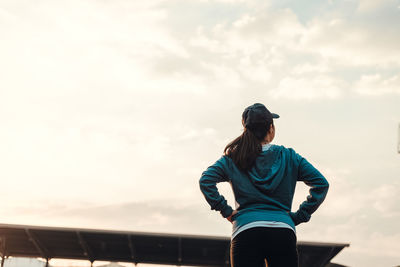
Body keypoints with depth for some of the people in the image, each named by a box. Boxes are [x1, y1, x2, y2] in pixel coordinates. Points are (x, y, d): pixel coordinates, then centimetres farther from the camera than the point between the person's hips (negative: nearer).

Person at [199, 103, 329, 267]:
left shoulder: (232, 158, 10)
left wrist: (226, 211, 4)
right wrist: (299, 216, 8)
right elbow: (321, 183, 6)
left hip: (245, 231, 0)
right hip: (283, 231, 0)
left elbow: (206, 181, -2)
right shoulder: (288, 157, 10)